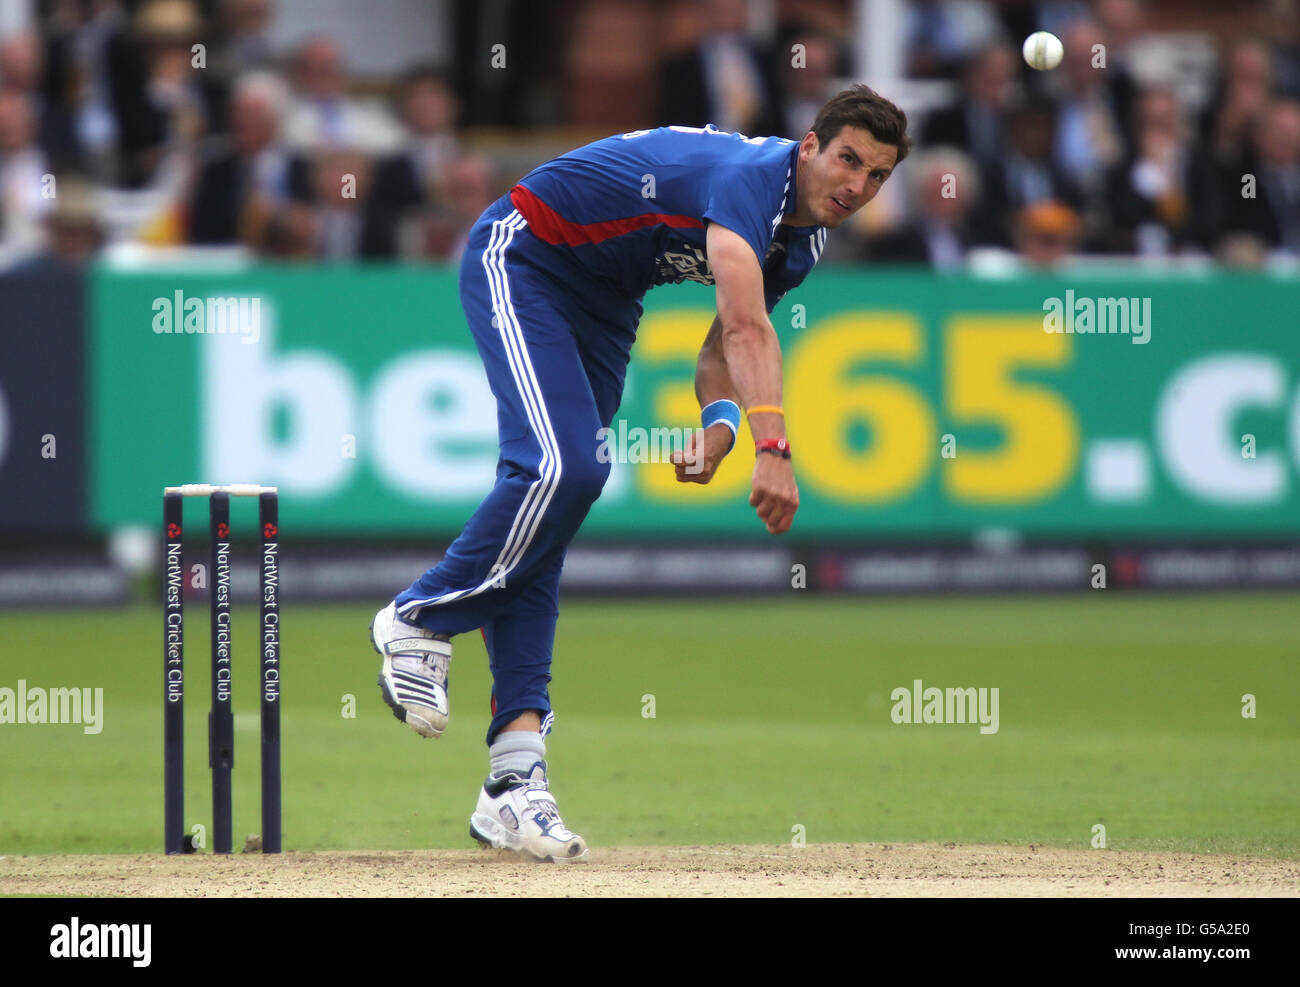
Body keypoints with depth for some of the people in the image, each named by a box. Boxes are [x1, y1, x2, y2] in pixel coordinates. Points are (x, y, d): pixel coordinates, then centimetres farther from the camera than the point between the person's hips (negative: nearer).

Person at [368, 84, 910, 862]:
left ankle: (517, 768, -10)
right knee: (560, 468, -27)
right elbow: (746, 326, -43)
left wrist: (720, 422, -14)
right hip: (521, 255, -8)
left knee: (543, 514, -1)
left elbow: (728, 341, 8)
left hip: (605, 299, 8)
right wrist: (772, 449, -55)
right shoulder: (751, 178, -29)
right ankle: (421, 620, -5)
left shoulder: (804, 242, 1)